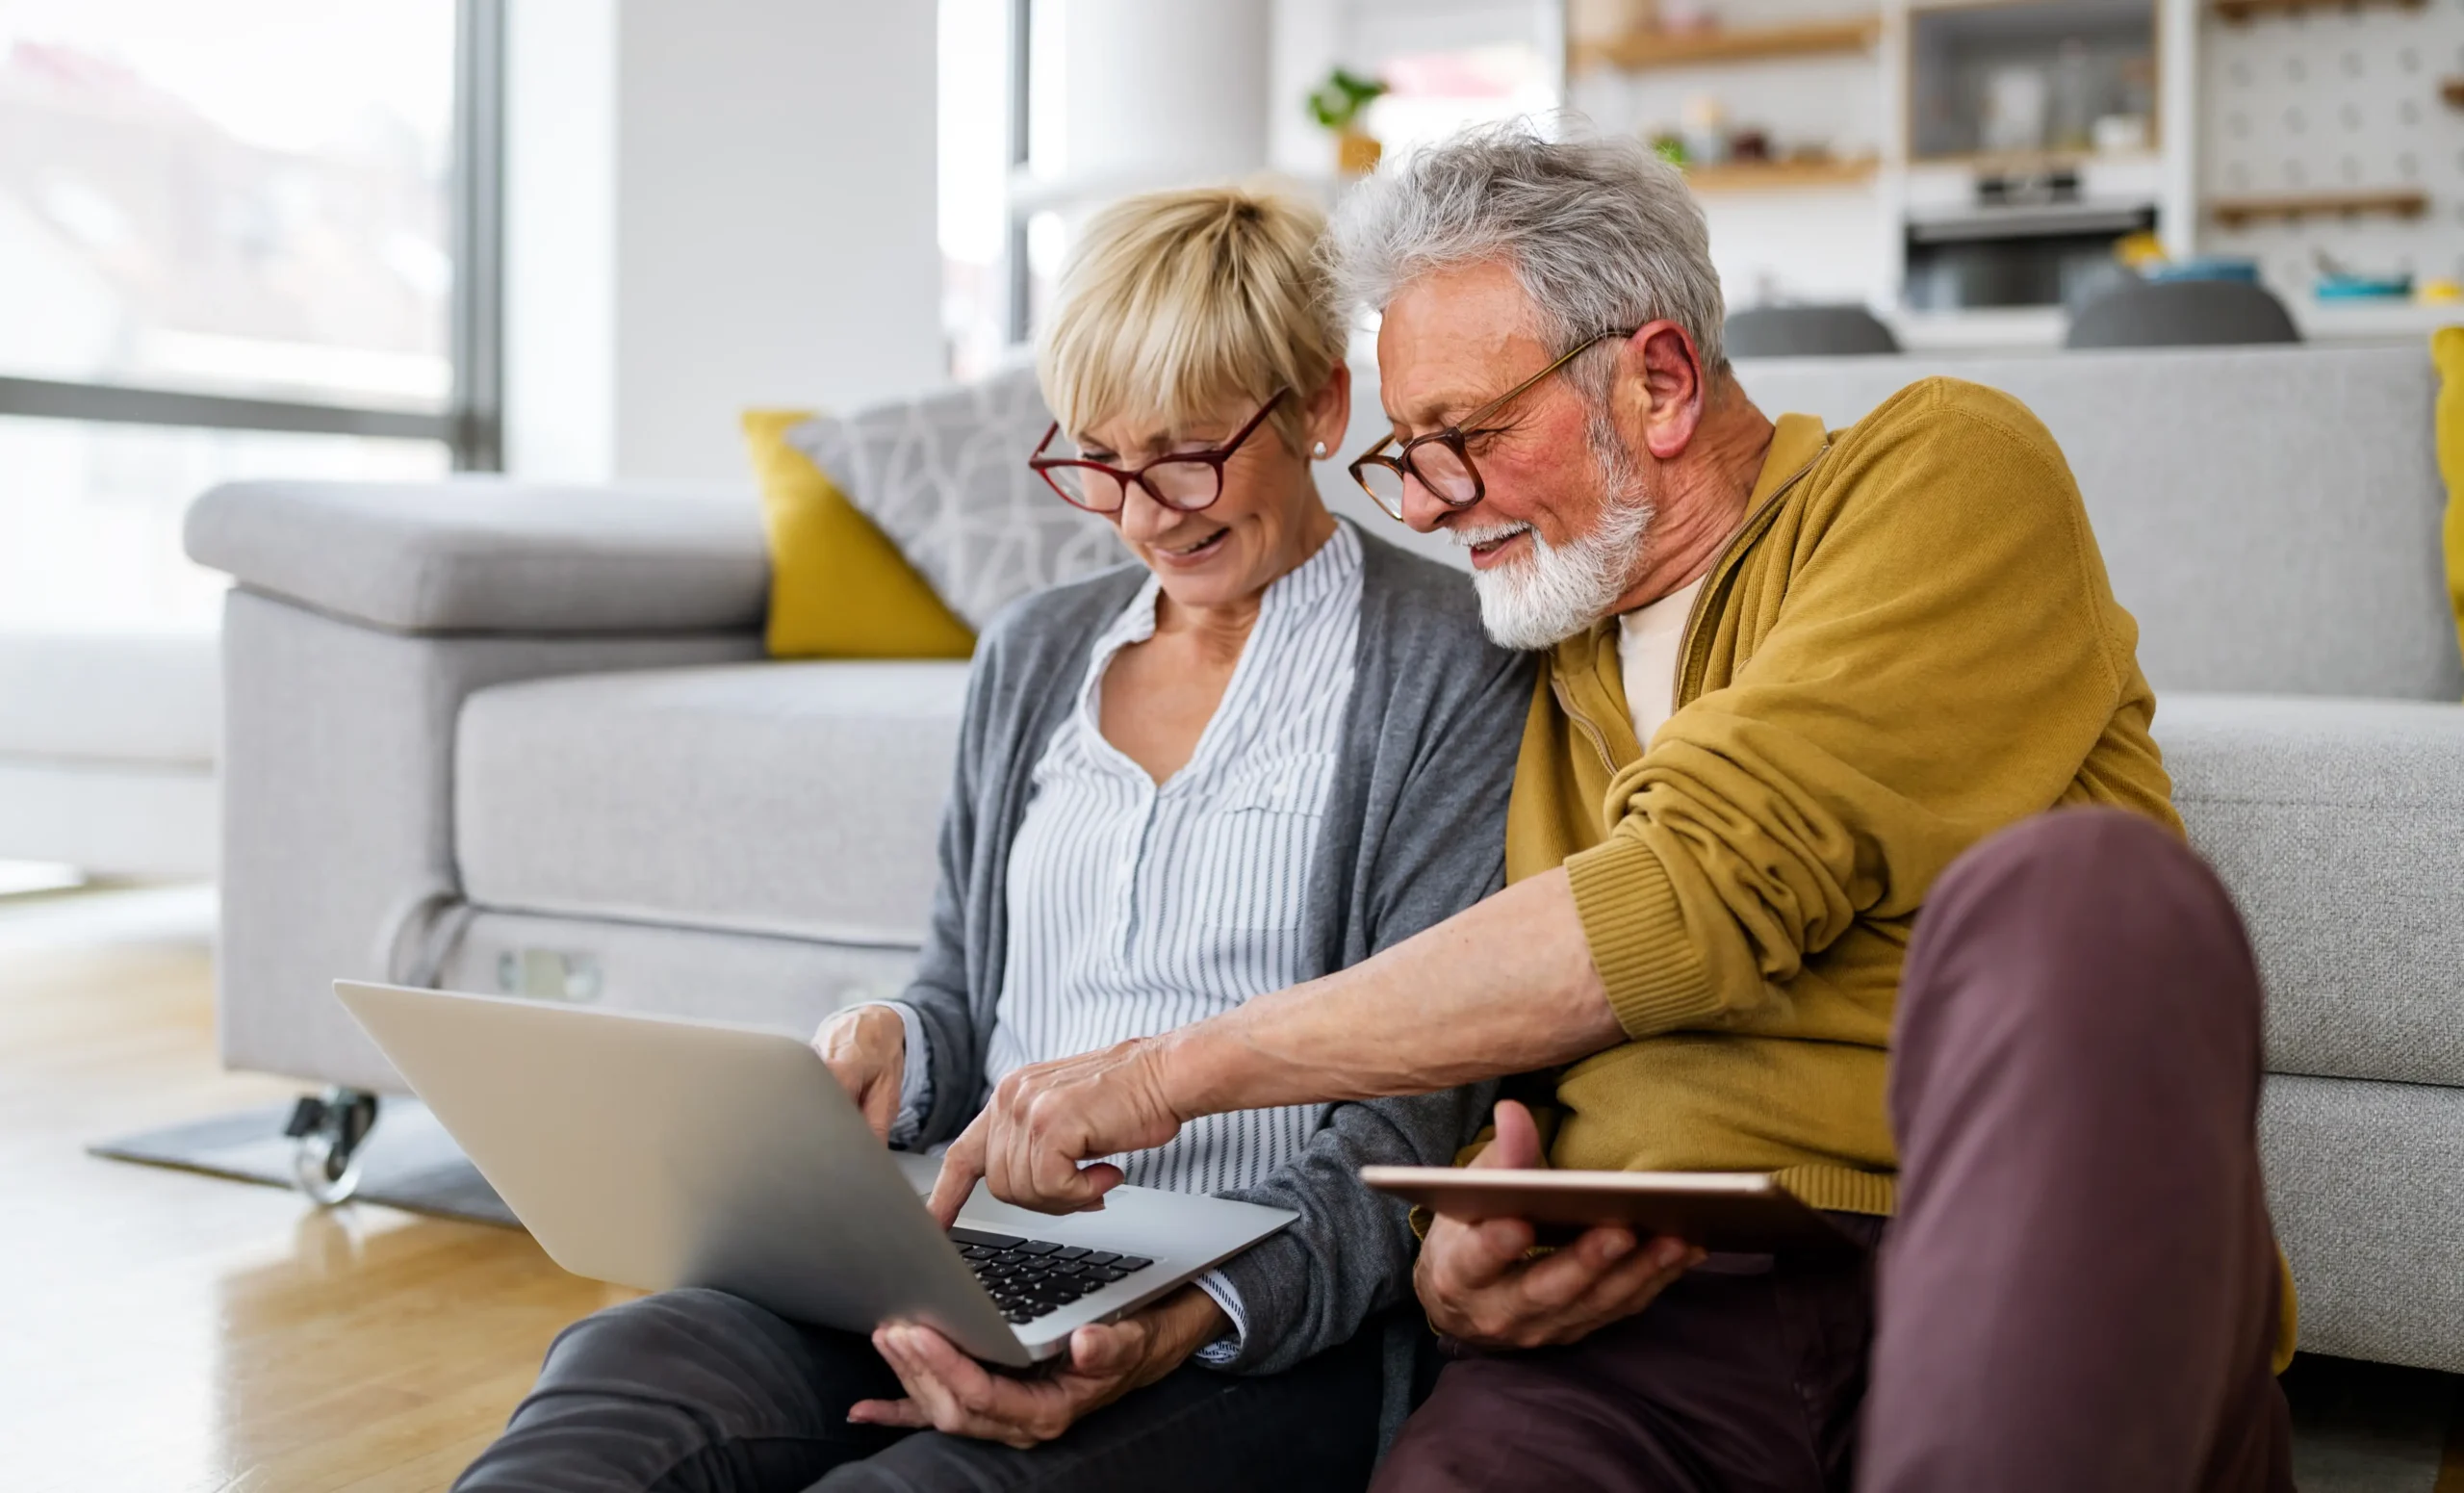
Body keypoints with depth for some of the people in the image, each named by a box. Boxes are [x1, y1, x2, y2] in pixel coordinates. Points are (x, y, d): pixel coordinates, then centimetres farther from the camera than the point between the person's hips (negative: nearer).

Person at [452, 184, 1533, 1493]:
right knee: (628, 1364, -26)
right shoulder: (1029, 657, 18)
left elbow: (1410, 1129, -7)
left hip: (1264, 1328, -4)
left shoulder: (1453, 671, -1)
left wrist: (1187, 1323, -23)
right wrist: (889, 1052, -2)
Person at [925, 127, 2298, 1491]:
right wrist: (1459, 1252, -5)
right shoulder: (1537, 672, 21)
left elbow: (1699, 896, -12)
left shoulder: (1946, 471, 3)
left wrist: (1179, 1066, -8)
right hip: (1663, 1309, 1)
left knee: (2084, 887, -32)